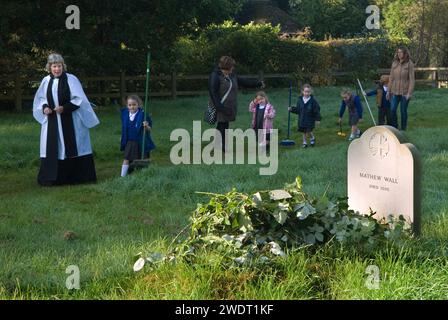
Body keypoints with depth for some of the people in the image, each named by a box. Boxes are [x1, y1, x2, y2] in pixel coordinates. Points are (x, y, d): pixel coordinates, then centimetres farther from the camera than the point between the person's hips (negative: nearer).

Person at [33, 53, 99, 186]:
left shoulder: (71, 79, -7)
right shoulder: (46, 81, 4)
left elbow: (79, 100, -7)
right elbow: (40, 99, 15)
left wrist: (64, 108, -18)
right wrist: (44, 107, -6)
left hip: (70, 122, -3)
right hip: (52, 122, 3)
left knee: (71, 149, 0)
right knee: (53, 149, 2)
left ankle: (75, 176, 8)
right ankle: (52, 178, 7)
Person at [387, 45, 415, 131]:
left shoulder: (409, 64, -8)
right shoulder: (394, 63, 5)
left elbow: (412, 79, -9)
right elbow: (391, 78, 10)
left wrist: (409, 93, -14)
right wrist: (389, 91, 10)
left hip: (405, 92, -3)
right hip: (395, 91, 3)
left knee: (403, 111, 3)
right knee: (392, 110, -5)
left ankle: (403, 129, 16)